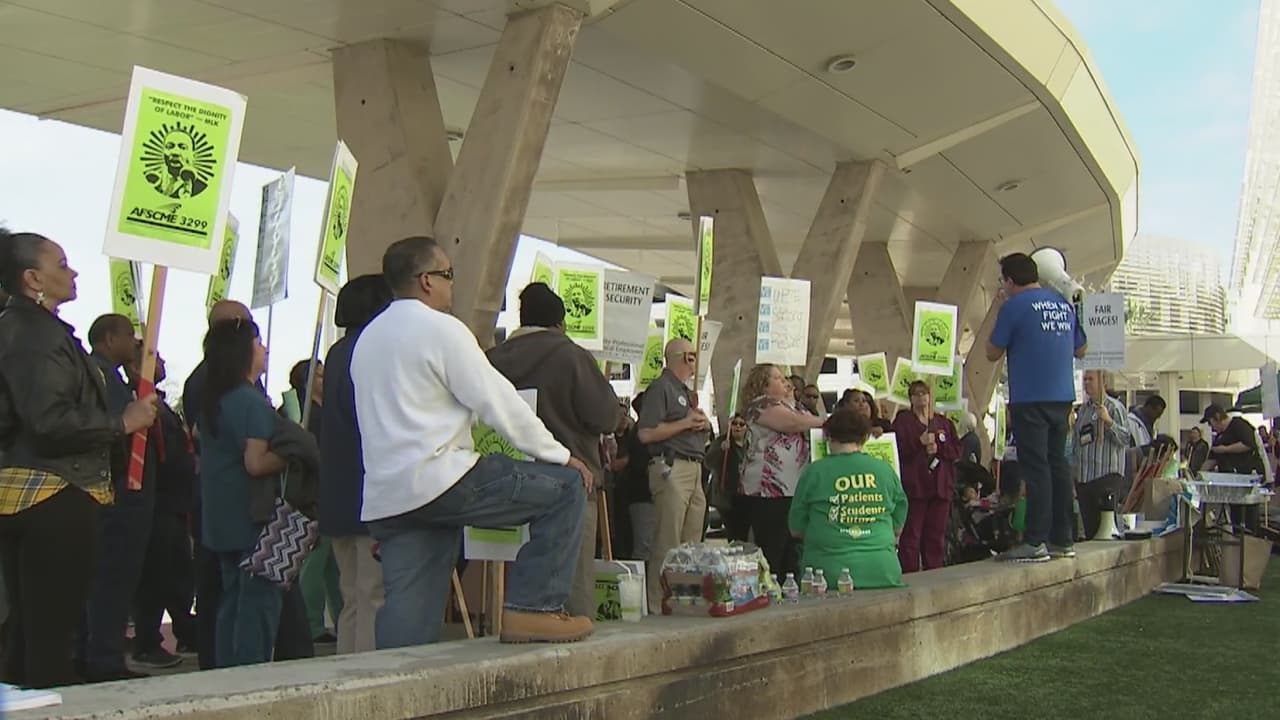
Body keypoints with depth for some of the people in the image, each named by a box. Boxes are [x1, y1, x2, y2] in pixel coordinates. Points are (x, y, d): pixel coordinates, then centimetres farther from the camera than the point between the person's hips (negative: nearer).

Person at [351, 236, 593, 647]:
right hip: (438, 480, -9)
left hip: (384, 498, 9)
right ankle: (532, 607, -6)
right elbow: (497, 402, -8)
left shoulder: (368, 338, 21)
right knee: (565, 484, -1)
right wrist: (560, 455, -1)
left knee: (406, 625, 7)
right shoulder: (440, 328, -5)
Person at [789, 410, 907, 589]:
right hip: (882, 574, 2)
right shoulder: (885, 470, 6)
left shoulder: (814, 472, -2)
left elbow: (797, 529, 6)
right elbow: (898, 527, 16)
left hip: (830, 573, -2)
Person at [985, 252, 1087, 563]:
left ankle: (1035, 542, -8)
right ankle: (1063, 539, 14)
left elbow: (993, 353, -1)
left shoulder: (1015, 306, -8)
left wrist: (1002, 309, 8)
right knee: (1058, 465, 11)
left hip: (1030, 399, -7)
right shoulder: (1064, 304, 12)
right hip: (1062, 397, 7)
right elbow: (1081, 349, 22)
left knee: (1035, 467, -7)